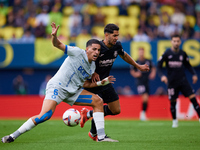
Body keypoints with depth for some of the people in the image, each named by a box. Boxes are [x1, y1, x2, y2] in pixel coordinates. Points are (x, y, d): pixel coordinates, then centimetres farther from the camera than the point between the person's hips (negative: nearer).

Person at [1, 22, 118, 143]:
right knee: (44, 116, -25)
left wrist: (102, 83, 11)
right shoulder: (78, 53, -8)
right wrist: (54, 36, -31)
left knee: (98, 101, -2)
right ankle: (13, 136, -16)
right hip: (57, 87, -8)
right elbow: (58, 45, -10)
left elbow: (85, 84, 19)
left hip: (73, 91, 8)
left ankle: (101, 136, 0)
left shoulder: (92, 66, 12)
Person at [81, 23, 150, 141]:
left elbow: (124, 55, 18)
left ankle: (88, 114, 27)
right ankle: (94, 134, 16)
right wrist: (93, 73, -27)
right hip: (93, 83, -7)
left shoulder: (117, 45, -5)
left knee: (116, 110, 8)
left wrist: (138, 66, 24)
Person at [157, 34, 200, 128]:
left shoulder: (183, 54, 4)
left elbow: (188, 65, 17)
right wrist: (162, 76, -18)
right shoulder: (167, 54, -4)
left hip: (183, 80, 2)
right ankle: (174, 120, 23)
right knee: (173, 102, 3)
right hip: (171, 82, -2)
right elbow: (159, 66, -1)